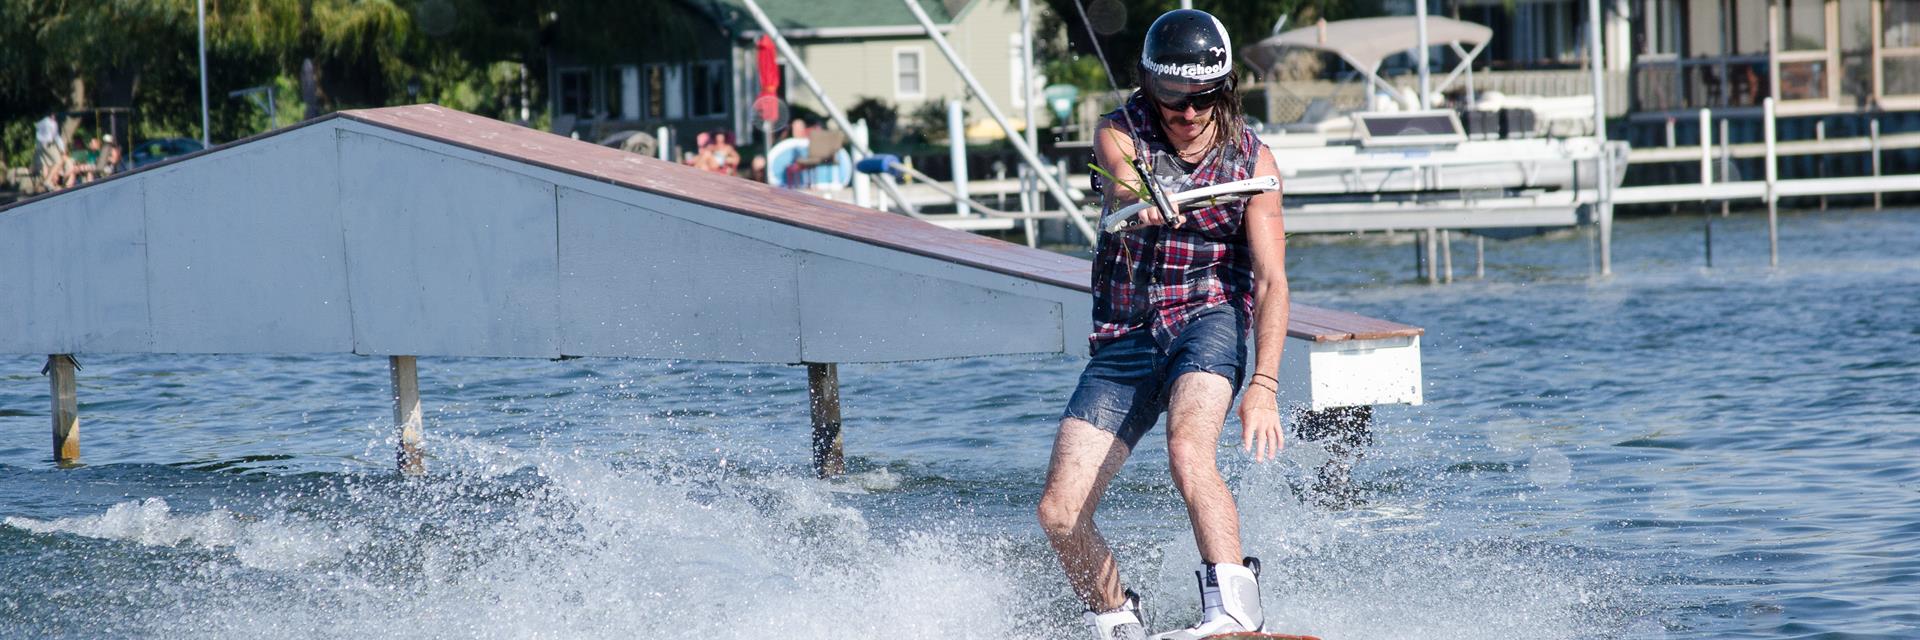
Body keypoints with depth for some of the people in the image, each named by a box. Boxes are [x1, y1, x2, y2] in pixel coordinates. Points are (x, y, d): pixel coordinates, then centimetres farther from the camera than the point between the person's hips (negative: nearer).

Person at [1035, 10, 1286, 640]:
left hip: (1208, 319, -2)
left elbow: (1270, 279, -9)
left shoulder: (1252, 159, -3)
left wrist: (1264, 386, -22)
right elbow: (1122, 180, -27)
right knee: (1059, 513, -8)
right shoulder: (1120, 133, -3)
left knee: (1188, 449, -34)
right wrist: (1139, 199, -54)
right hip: (1124, 340, 2)